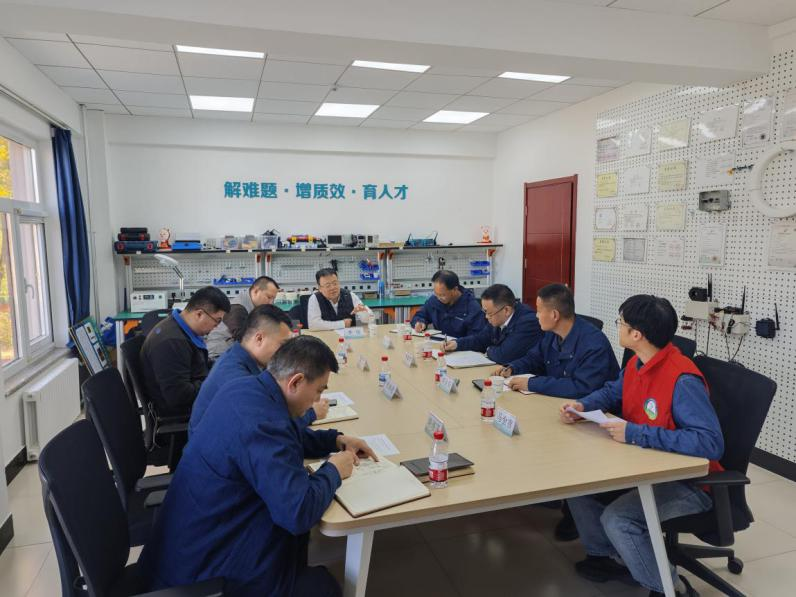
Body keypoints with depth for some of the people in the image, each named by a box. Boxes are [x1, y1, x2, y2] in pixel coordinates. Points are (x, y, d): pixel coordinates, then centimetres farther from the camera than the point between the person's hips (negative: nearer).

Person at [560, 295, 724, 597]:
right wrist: (582, 405, -3)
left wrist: (636, 434, -34)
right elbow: (611, 392, 19)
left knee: (616, 518, -26)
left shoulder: (683, 380, -28)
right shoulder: (636, 364, -1)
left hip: (689, 481, -8)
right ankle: (606, 555, 22)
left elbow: (711, 443, -34)